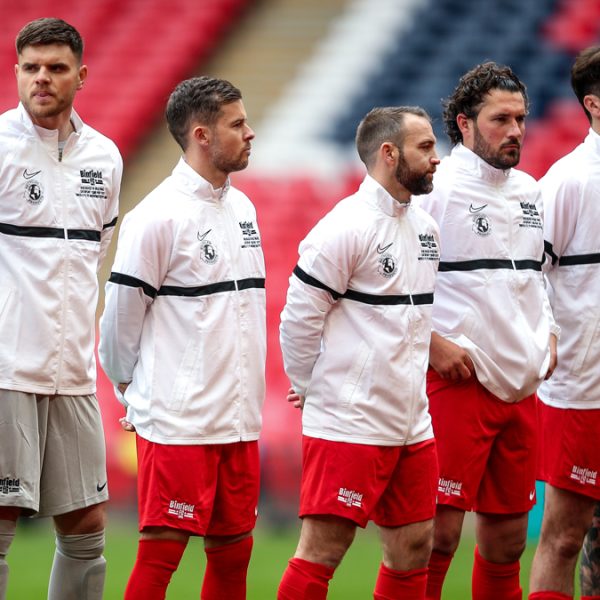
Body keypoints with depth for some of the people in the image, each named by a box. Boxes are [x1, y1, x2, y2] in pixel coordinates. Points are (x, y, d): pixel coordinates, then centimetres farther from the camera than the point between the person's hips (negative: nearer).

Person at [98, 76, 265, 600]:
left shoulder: (242, 207, 12)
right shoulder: (157, 217, -12)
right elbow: (120, 319, -7)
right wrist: (135, 391, 6)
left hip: (239, 418, 7)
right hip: (177, 421, -7)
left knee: (233, 550, 9)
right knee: (161, 554, -6)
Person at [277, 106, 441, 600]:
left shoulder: (425, 228, 12)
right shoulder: (346, 228, -14)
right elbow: (299, 317, -12)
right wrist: (313, 389, -1)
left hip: (412, 424, 8)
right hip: (348, 425, -8)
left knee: (414, 548, 10)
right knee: (323, 551, -6)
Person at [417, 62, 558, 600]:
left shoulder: (529, 192, 15)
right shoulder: (434, 189, -9)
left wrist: (548, 333, 14)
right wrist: (430, 343, -16)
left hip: (521, 387, 7)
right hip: (457, 382, -7)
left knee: (507, 537, 11)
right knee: (438, 532, -10)